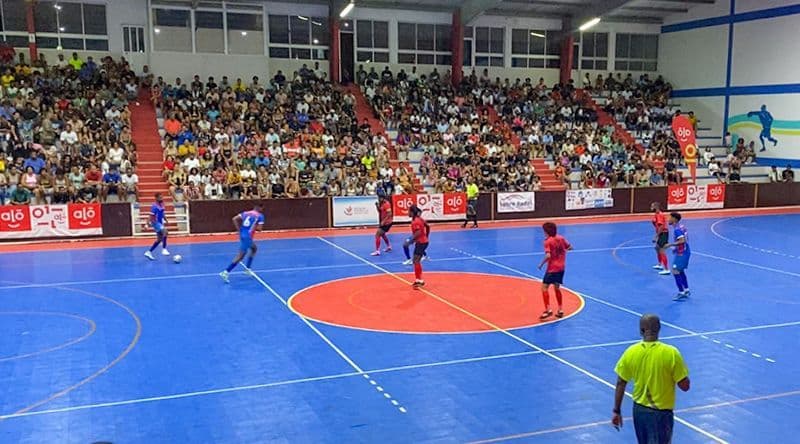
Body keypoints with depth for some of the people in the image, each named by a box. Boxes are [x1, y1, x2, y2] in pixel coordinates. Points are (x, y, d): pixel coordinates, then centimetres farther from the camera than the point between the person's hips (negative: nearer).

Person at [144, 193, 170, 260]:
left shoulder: (162, 205, 9)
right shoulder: (154, 206, -16)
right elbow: (151, 217, -19)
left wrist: (166, 220, 10)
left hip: (160, 223, 9)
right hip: (156, 223, -9)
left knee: (159, 239, 10)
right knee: (165, 232, -29)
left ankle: (149, 252, 19)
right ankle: (164, 249, -27)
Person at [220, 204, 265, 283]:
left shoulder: (246, 213, 15)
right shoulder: (260, 216, -1)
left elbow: (235, 219, 4)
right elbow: (259, 228, -12)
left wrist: (239, 229, 7)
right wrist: (255, 226, 9)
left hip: (242, 234, 8)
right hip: (247, 236, -8)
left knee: (254, 248, 28)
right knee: (240, 256, -7)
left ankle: (247, 268, 26)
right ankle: (225, 272, -15)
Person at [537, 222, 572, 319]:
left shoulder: (548, 241, -14)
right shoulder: (561, 238, 4)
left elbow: (548, 256, -24)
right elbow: (570, 247, 11)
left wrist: (541, 264, -11)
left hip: (552, 268, -7)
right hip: (561, 267, 8)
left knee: (544, 287, -5)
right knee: (557, 288, 19)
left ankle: (548, 310, -14)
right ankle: (560, 310, 21)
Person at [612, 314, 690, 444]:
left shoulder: (630, 352, -8)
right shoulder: (671, 353, -17)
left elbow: (620, 384, -2)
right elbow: (685, 386, -13)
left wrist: (617, 411, 7)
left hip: (639, 409, 4)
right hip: (661, 412, -4)